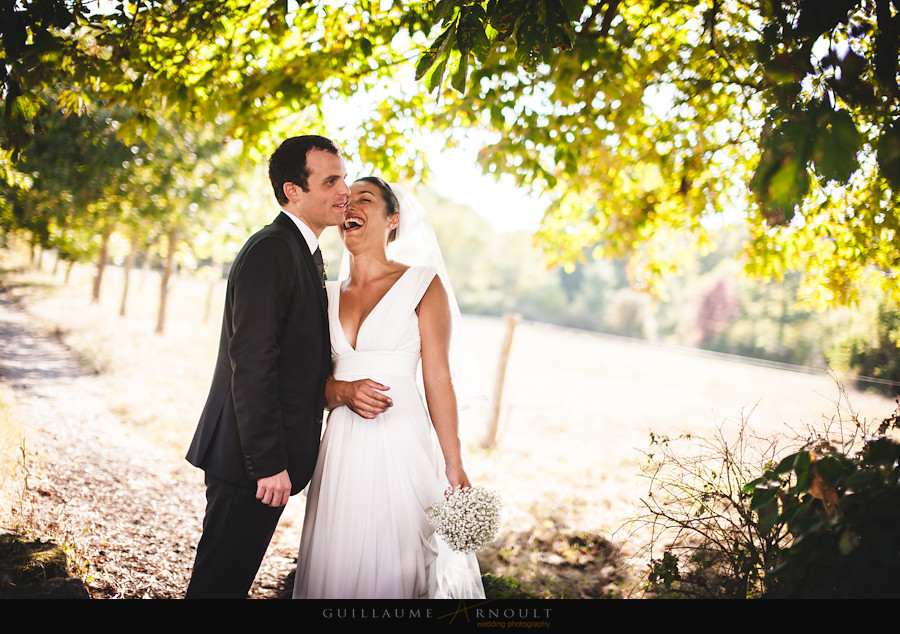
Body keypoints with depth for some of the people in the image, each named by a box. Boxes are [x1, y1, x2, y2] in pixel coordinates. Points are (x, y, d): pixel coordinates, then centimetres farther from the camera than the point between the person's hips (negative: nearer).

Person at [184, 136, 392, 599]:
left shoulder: (303, 252, 15)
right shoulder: (270, 252, -17)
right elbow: (251, 366, -23)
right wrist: (269, 464, -23)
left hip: (268, 457, 10)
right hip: (249, 459, -9)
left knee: (234, 575, 18)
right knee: (220, 580, 3)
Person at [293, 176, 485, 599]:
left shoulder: (423, 284, 0)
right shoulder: (329, 295, 13)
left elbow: (438, 380, -4)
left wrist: (453, 465, -7)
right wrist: (343, 392, -9)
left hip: (399, 442, -4)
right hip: (342, 447, 4)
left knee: (390, 568, -1)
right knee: (333, 568, 7)